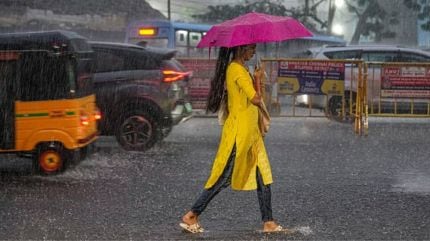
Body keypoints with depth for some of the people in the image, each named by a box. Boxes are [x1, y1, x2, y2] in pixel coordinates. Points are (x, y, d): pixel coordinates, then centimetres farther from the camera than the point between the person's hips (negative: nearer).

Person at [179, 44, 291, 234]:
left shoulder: (239, 68, 15)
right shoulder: (237, 69, -16)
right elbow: (255, 99, -22)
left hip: (250, 131, 10)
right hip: (238, 131, -10)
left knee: (263, 177, 7)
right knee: (224, 178, -4)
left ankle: (269, 223, 10)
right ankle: (191, 217, 3)